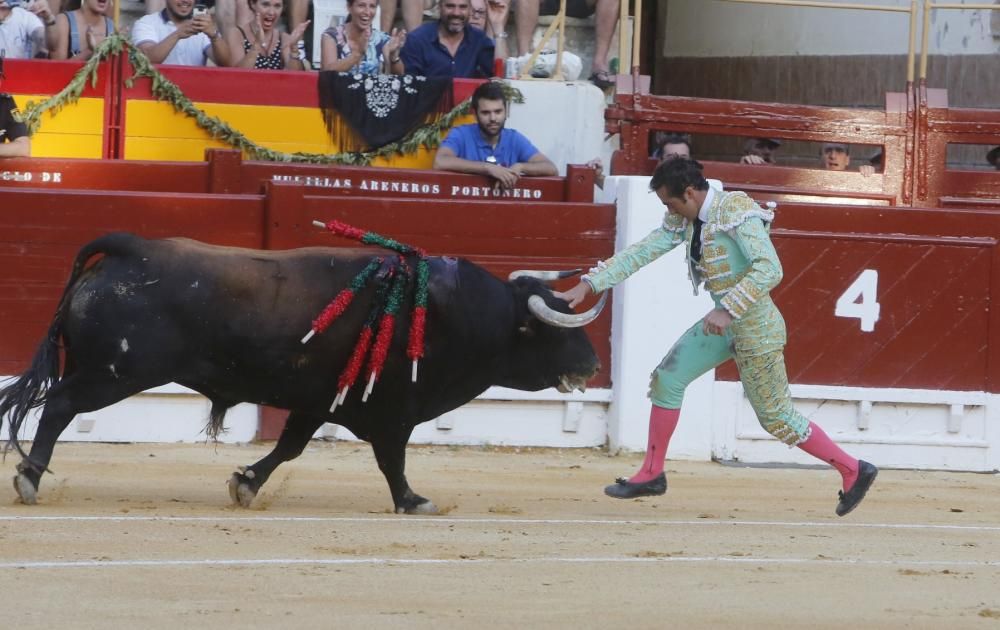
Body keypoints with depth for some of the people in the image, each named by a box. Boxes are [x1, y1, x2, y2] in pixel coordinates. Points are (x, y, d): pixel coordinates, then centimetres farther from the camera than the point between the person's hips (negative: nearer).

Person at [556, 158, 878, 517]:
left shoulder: (738, 215, -21)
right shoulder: (686, 220, 3)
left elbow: (770, 269, -29)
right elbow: (642, 252, 4)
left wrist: (728, 309, -34)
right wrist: (590, 284, -3)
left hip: (755, 328, -8)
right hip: (725, 324, 8)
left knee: (776, 419, 0)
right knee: (667, 379, 5)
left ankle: (853, 471, 12)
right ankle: (652, 474, 16)